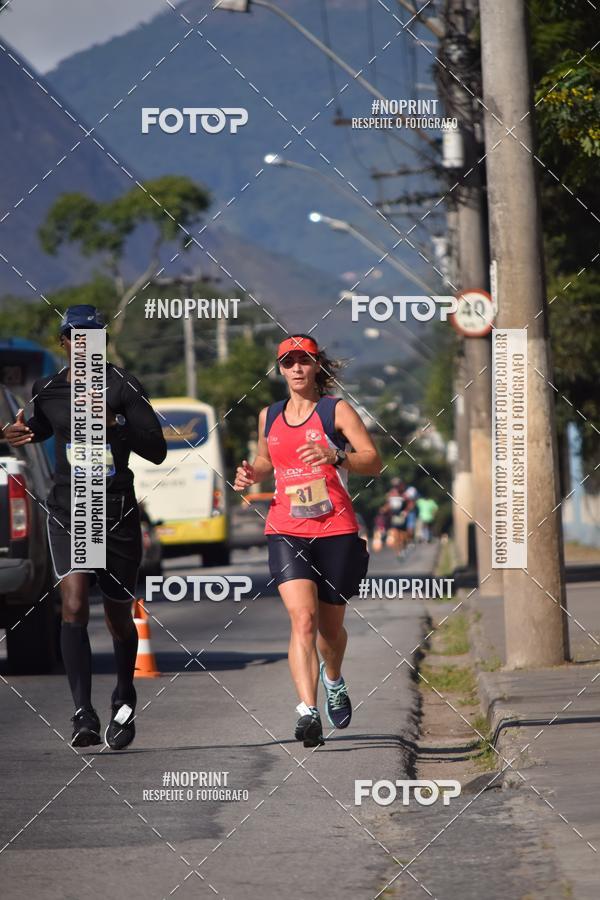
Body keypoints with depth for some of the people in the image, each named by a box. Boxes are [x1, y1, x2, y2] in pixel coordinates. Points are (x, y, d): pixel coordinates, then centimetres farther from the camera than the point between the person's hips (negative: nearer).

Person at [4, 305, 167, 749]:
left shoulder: (122, 386, -4)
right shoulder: (47, 390, 6)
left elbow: (158, 450, -7)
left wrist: (115, 422, -21)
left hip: (118, 512, -1)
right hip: (68, 511, 1)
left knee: (119, 617, 12)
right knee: (74, 607, -18)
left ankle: (124, 700, 38)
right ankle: (84, 716, -23)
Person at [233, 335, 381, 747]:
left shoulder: (336, 410, 0)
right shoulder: (269, 416, 13)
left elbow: (374, 462, -6)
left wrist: (336, 456, -24)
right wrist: (251, 474, 9)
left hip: (336, 531, -1)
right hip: (286, 531, 1)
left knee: (330, 626, 11)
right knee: (303, 618, -19)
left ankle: (333, 681, 45)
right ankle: (308, 712, -27)